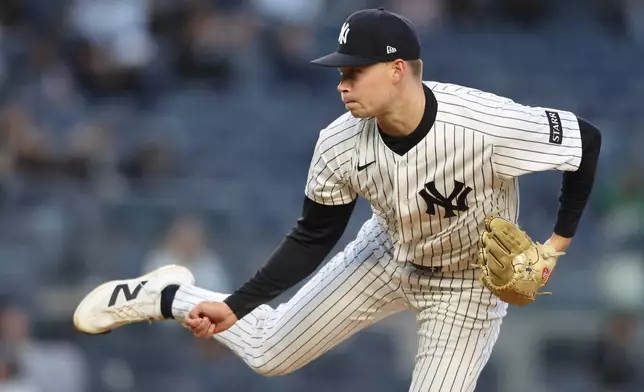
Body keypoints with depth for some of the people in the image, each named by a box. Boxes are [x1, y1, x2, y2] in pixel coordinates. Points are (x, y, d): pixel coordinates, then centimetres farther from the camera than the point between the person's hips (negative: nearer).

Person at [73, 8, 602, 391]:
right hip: (389, 256, 3)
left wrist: (557, 243, -22)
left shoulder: (485, 124, -38)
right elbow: (312, 240, -9)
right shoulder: (340, 147, -24)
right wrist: (234, 307, -14)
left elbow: (587, 141, -24)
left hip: (468, 284, -3)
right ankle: (165, 298, 35)